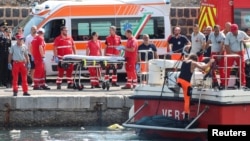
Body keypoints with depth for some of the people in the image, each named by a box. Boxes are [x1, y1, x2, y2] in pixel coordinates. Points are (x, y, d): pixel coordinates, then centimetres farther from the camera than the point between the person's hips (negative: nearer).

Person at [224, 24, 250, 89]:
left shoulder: (242, 33, -5)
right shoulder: (228, 35, -10)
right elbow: (226, 46, -11)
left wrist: (244, 41, -17)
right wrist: (231, 53, -20)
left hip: (240, 53, 1)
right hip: (231, 53, -1)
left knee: (242, 68, 2)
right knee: (228, 69, -4)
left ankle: (243, 83, 7)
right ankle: (225, 83, 0)